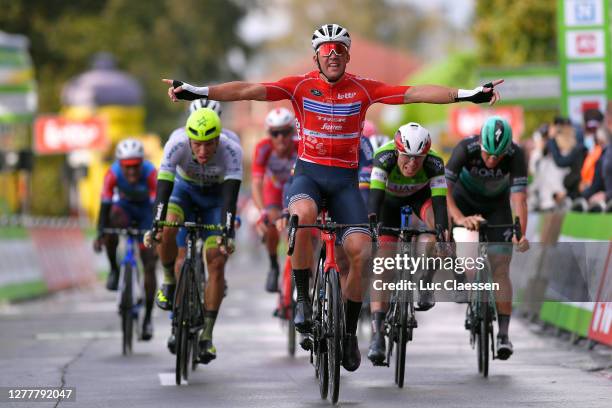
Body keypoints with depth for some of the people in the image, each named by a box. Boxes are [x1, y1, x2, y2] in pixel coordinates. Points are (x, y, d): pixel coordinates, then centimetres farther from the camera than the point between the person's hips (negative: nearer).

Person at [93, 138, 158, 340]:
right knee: (113, 220, -36)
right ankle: (114, 270, -14)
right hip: (124, 207, 1)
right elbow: (105, 205, -32)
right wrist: (100, 234, -44)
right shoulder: (113, 173, -29)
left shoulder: (150, 172, -33)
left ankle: (148, 318, 3)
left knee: (149, 265, -7)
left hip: (146, 211, -1)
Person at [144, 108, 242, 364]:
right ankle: (169, 281, -6)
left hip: (216, 196, 0)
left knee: (217, 262, -13)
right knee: (167, 227, -33)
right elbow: (163, 188, -39)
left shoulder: (231, 151, -35)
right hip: (185, 189, 0)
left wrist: (228, 233, -54)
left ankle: (207, 336, -7)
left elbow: (231, 196, -41)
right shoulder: (177, 144, -34)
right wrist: (155, 226, -51)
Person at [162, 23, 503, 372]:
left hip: (345, 179, 2)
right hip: (308, 173, -2)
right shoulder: (301, 86, -3)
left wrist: (467, 95, -18)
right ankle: (302, 298, -19)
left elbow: (416, 93, -8)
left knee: (361, 252, -15)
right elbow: (249, 90, -14)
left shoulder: (363, 89, -1)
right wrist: (198, 92, -26)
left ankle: (350, 332, 6)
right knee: (303, 215, -37)